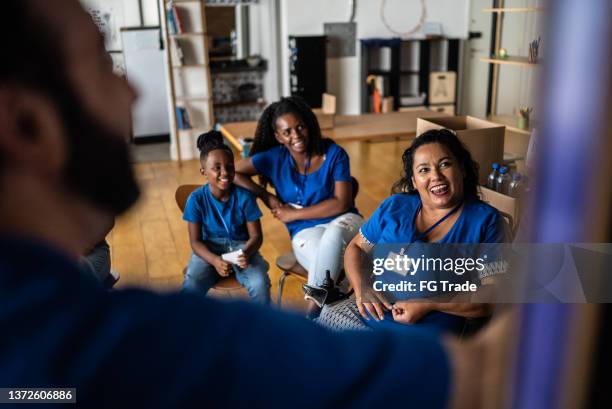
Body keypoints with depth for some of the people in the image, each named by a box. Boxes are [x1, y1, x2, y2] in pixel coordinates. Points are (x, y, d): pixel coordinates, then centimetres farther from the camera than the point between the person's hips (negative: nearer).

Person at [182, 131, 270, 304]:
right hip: (209, 250, 0)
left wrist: (246, 253, -29)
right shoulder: (196, 199, -10)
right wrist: (214, 260, -28)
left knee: (260, 284, -28)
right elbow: (195, 241, -9)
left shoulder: (244, 197, -10)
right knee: (190, 287, -28)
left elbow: (256, 235, -6)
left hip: (241, 247, 0)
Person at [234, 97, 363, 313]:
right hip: (305, 230, 0)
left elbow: (341, 203, -12)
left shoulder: (334, 153, -7)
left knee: (334, 233, -40)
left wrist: (294, 214, -11)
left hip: (343, 220, 0)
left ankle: (312, 313, -32)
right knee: (331, 263, -37)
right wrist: (267, 197, -8)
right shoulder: (274, 158, -2)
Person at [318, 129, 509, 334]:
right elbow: (356, 248, 13)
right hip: (367, 315, 3)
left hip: (428, 332, -3)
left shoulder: (486, 221, -5)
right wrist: (361, 287, -7)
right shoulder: (394, 207, 5)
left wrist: (429, 305, -19)